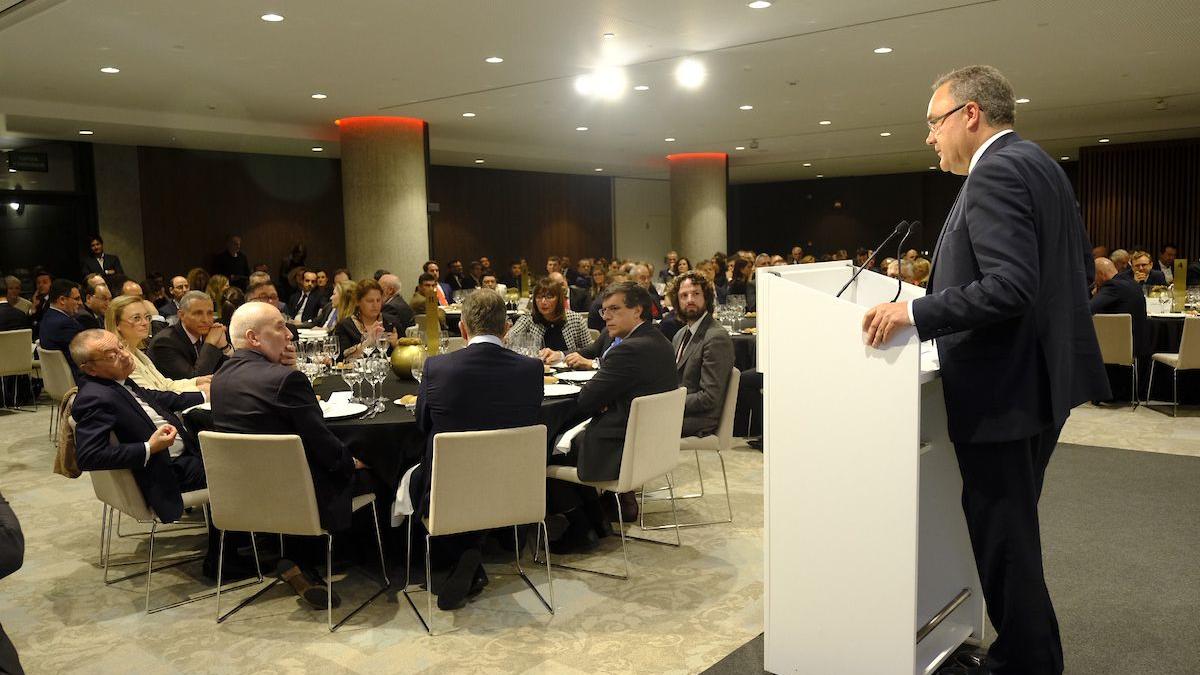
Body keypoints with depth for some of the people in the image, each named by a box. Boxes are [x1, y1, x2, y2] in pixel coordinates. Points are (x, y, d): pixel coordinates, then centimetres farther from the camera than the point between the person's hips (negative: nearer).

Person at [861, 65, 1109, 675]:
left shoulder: (996, 172, -17)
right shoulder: (1038, 164, 14)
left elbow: (1010, 287, -28)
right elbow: (1078, 271, 18)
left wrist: (912, 311, -25)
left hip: (1004, 390, -11)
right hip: (1042, 376, 11)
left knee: (1003, 540, 1)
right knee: (1011, 531, 22)